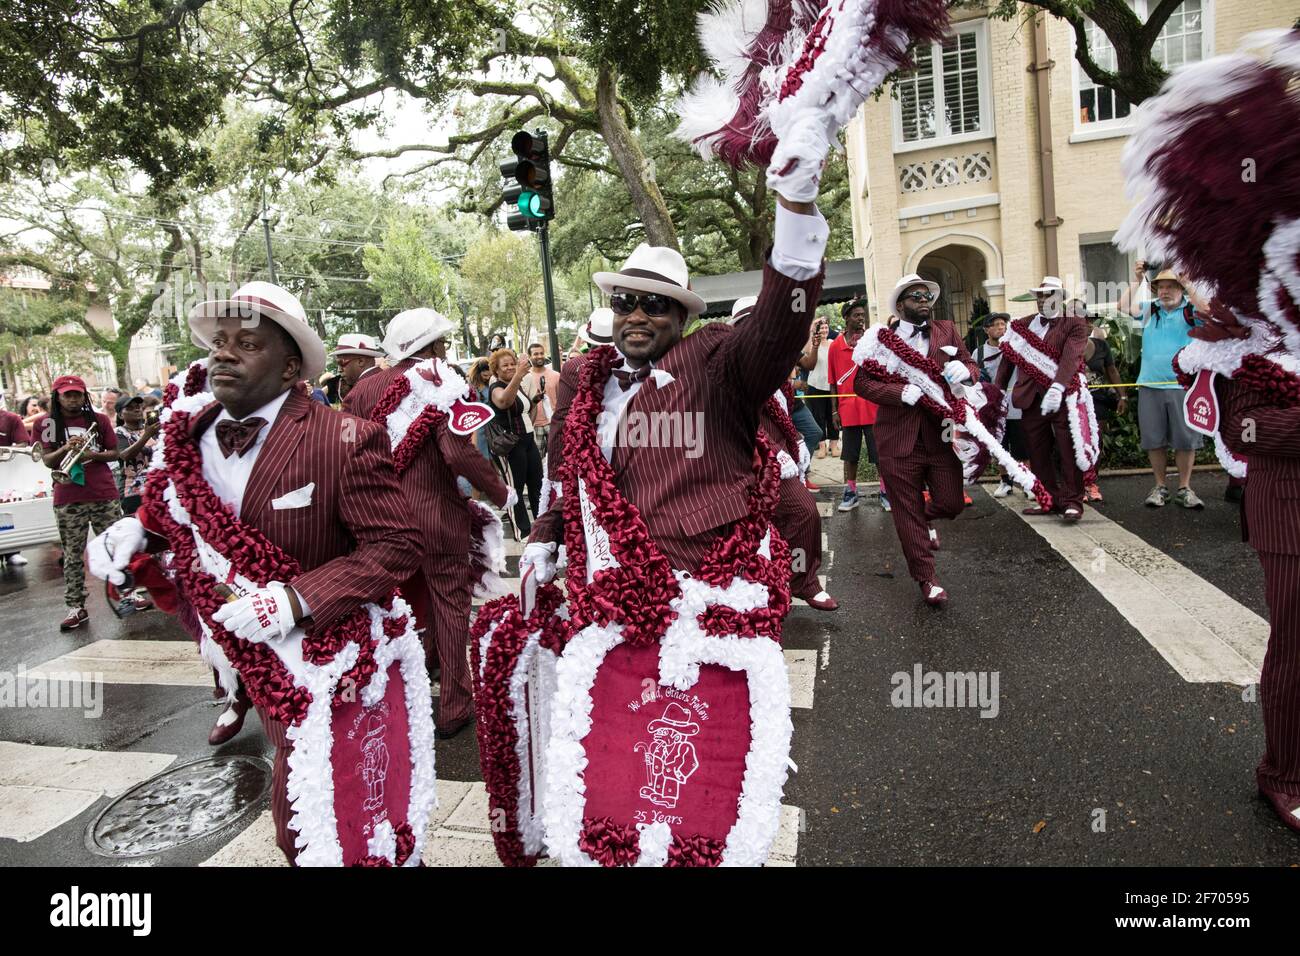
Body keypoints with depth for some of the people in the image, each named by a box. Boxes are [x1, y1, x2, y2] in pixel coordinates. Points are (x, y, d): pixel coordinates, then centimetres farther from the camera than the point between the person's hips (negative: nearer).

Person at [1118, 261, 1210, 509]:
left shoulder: (1191, 310, 1)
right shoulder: (1150, 309, 10)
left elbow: (1207, 310, -19)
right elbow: (1125, 307, -2)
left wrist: (1186, 282, -17)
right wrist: (1136, 279, -4)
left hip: (1183, 386, -2)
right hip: (1149, 386, 2)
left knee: (1186, 440, 2)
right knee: (1154, 440, 7)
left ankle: (1184, 489, 13)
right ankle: (1160, 487, 19)